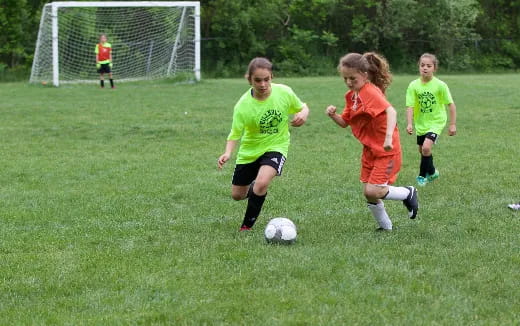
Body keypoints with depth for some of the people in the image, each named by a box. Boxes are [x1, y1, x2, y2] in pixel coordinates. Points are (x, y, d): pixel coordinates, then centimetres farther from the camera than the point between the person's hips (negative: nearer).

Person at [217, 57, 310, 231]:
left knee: (262, 183, -29)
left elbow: (302, 107, 2)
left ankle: (247, 227, -11)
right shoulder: (243, 105, -21)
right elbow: (235, 134, -19)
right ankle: (254, 189, 51)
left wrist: (303, 114, -21)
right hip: (250, 150, 2)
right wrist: (228, 153, -38)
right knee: (237, 195, 13)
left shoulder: (284, 92, -16)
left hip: (276, 146, -2)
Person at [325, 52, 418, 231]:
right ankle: (385, 226, 26)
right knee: (368, 193, 7)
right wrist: (333, 115, -8)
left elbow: (391, 111, -35)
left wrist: (389, 137, -48)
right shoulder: (351, 96, 7)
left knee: (373, 191, -14)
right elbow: (344, 122, 14)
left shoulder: (370, 92, -21)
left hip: (386, 150, -8)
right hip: (370, 150, 8)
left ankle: (408, 193, 11)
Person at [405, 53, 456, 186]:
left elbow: (451, 104, -9)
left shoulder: (440, 85, -16)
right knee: (422, 150, 16)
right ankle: (432, 172, 43)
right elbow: (410, 106, -13)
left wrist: (453, 124, -9)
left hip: (436, 122, -4)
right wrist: (409, 124, -26)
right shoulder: (414, 85, -10)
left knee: (426, 147, -21)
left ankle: (423, 175, 1)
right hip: (421, 123, 4)